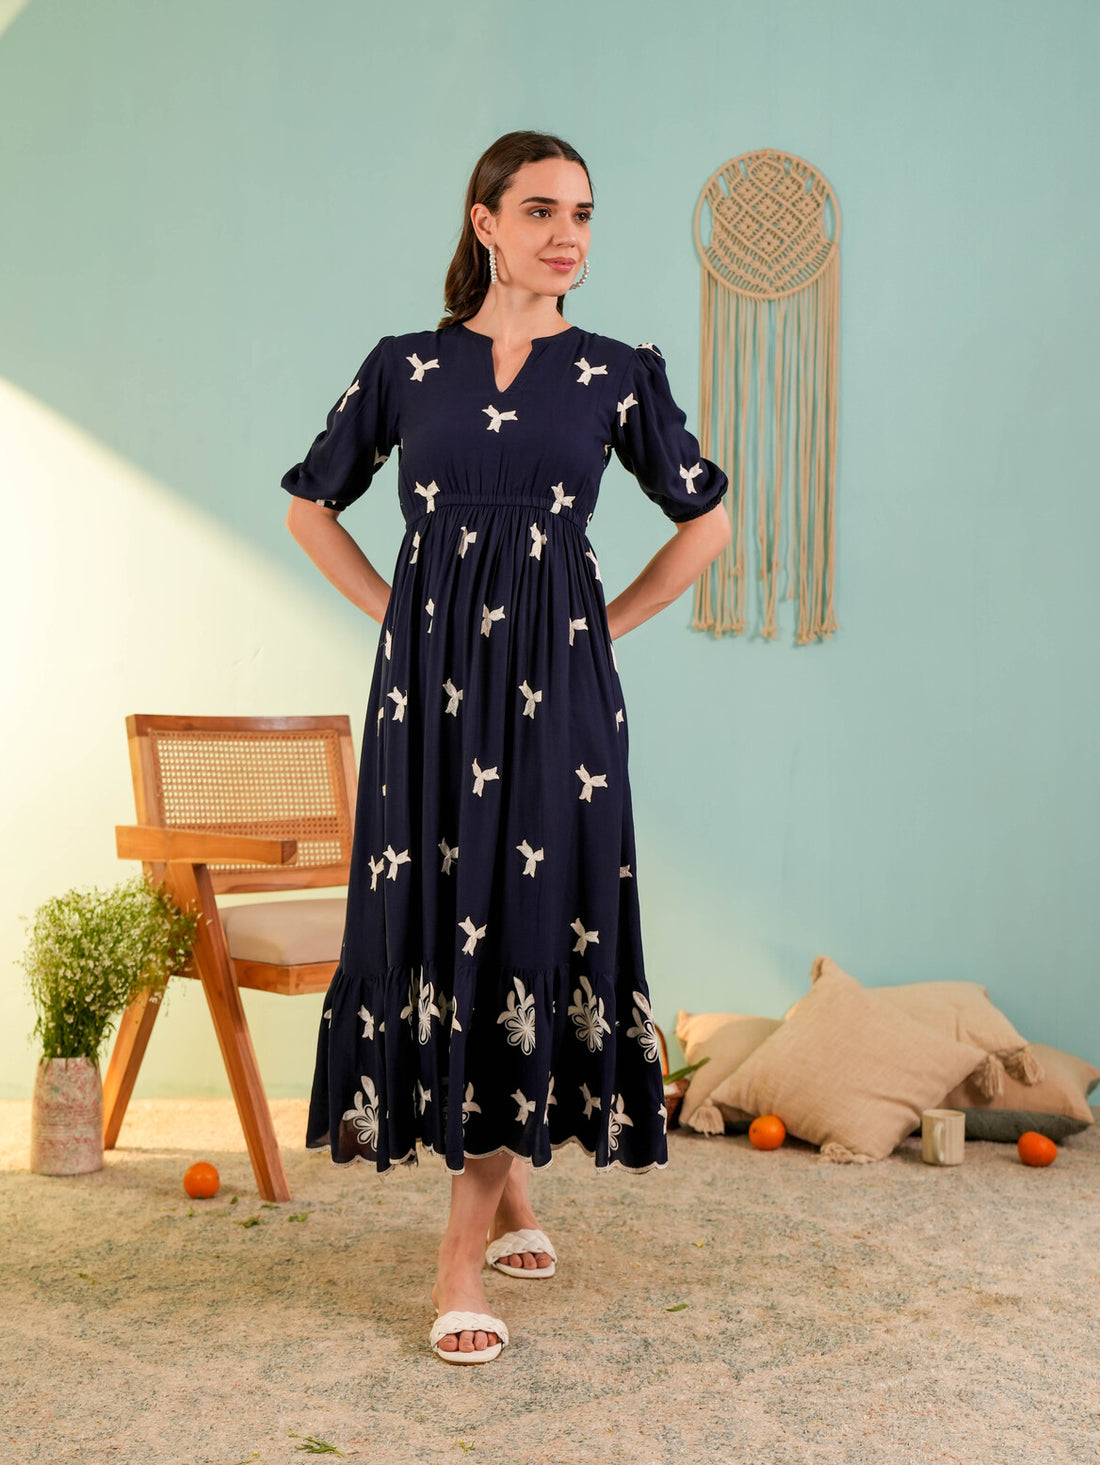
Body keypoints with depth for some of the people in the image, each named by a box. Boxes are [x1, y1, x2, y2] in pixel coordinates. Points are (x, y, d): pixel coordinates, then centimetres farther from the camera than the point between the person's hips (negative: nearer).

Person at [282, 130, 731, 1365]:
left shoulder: (614, 375, 5)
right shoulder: (405, 368, 7)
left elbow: (706, 521, 13)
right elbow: (311, 506, 16)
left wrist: (602, 629, 6)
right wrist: (398, 618, 7)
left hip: (553, 687, -1)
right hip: (430, 680, 1)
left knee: (528, 925, -5)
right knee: (433, 921, 2)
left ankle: (464, 1256, 2)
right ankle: (513, 1196, 23)